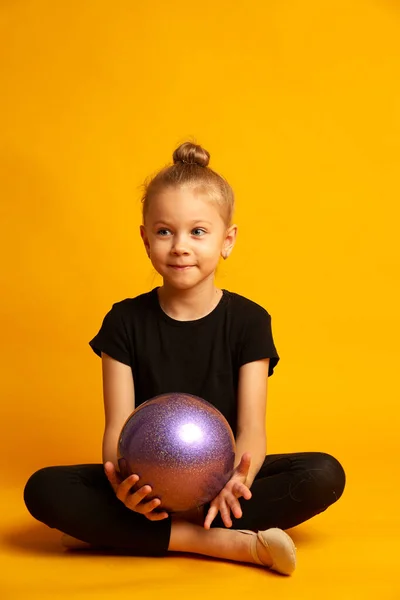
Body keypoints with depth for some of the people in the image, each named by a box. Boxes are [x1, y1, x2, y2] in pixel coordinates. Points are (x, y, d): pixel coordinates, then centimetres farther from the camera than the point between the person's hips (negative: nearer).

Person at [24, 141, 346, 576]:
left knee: (325, 475, -26)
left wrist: (238, 480, -36)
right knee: (43, 490, -26)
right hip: (149, 483, 0)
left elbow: (251, 430, -11)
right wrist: (122, 483, -32)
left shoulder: (249, 321, -3)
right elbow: (118, 427, -7)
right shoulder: (125, 322, -2)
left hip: (221, 478, 0)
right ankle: (226, 544, -29)